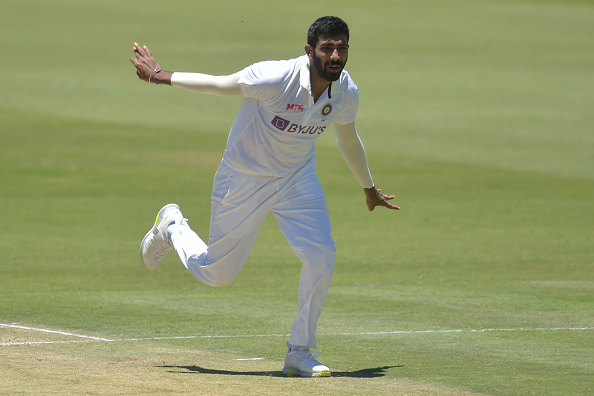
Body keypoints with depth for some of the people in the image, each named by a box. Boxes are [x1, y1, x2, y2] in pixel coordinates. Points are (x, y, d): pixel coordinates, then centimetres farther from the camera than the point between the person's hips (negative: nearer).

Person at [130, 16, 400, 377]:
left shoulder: (346, 93, -12)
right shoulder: (275, 78, -32)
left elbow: (349, 140, 9)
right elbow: (220, 85, -18)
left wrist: (369, 189, 23)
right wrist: (162, 76, -16)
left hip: (298, 178, 4)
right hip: (245, 180, -4)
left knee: (321, 256, -17)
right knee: (216, 273, 9)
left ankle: (300, 353, -1)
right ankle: (171, 226, 42)